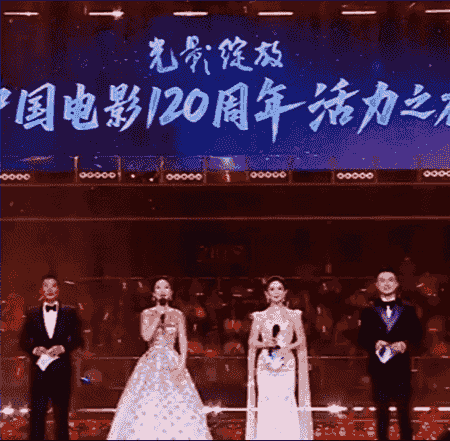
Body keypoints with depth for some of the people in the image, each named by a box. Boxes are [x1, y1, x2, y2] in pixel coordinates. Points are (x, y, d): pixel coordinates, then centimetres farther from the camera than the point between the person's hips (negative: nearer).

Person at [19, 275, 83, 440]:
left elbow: (77, 339, 5)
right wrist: (34, 349, -11)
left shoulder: (69, 313, 9)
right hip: (39, 369, 0)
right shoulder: (32, 314, 11)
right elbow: (24, 340, 8)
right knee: (36, 411, -2)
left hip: (61, 370, 0)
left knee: (61, 412, 5)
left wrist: (63, 347, -12)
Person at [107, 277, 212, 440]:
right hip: (151, 364, -1)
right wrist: (158, 317, -10)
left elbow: (183, 341, 2)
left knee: (178, 406, -6)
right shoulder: (147, 313, 5)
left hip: (172, 364, 1)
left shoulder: (178, 315, 7)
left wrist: (182, 364, -10)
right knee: (147, 406, -7)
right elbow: (146, 336, -10)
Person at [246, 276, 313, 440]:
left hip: (287, 365, 0)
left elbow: (302, 341, 6)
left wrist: (289, 347, -12)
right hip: (266, 365, 0)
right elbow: (252, 342, 5)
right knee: (266, 402, -5)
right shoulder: (260, 316, 8)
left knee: (286, 403, -7)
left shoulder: (293, 315, 9)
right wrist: (265, 344, -14)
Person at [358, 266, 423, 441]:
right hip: (379, 368, 0)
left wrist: (406, 344, -16)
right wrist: (374, 344, -17)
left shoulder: (408, 311, 8)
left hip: (401, 369, 0)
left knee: (404, 411, 4)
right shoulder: (368, 312, 8)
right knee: (381, 411, 5)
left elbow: (417, 336, 4)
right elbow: (362, 338, 3)